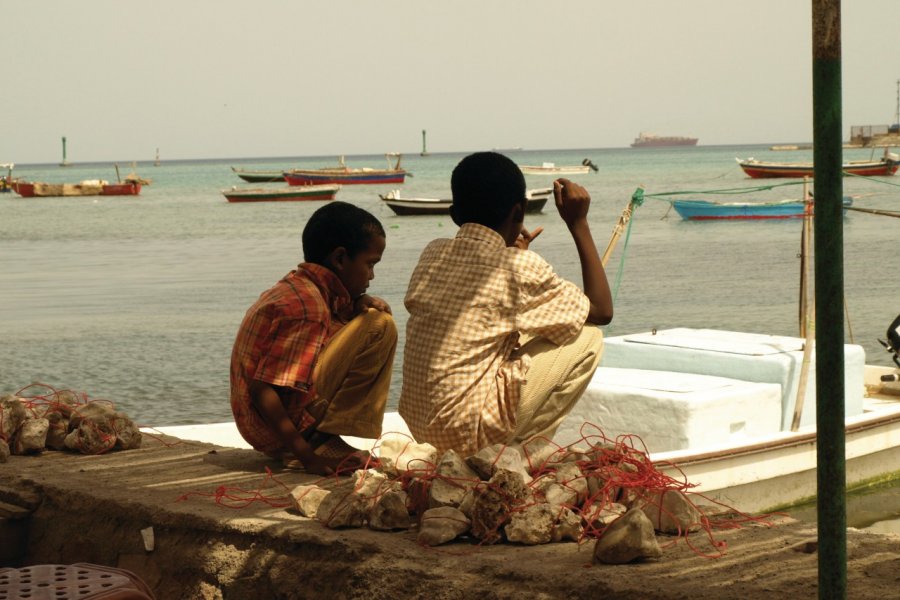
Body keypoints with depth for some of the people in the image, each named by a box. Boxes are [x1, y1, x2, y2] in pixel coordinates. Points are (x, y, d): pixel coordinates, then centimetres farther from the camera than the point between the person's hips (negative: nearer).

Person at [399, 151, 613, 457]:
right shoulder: (521, 266, -11)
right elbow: (601, 310, 3)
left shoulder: (433, 253, 6)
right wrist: (578, 223, 5)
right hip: (468, 433, -7)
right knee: (587, 339, 5)